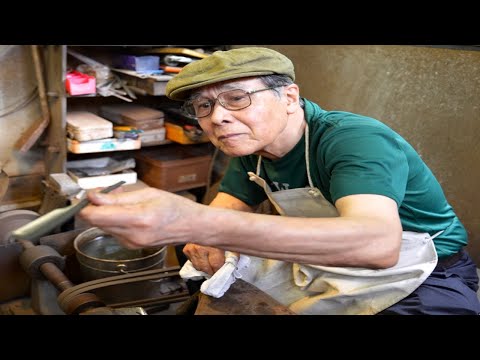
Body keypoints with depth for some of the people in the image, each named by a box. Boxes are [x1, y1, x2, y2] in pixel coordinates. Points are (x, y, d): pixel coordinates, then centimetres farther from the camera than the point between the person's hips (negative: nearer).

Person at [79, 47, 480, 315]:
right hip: (323, 271, 7)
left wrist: (200, 224, -58)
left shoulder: (355, 140, -29)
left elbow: (377, 242, -47)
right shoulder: (252, 149, -4)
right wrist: (209, 238, -21)